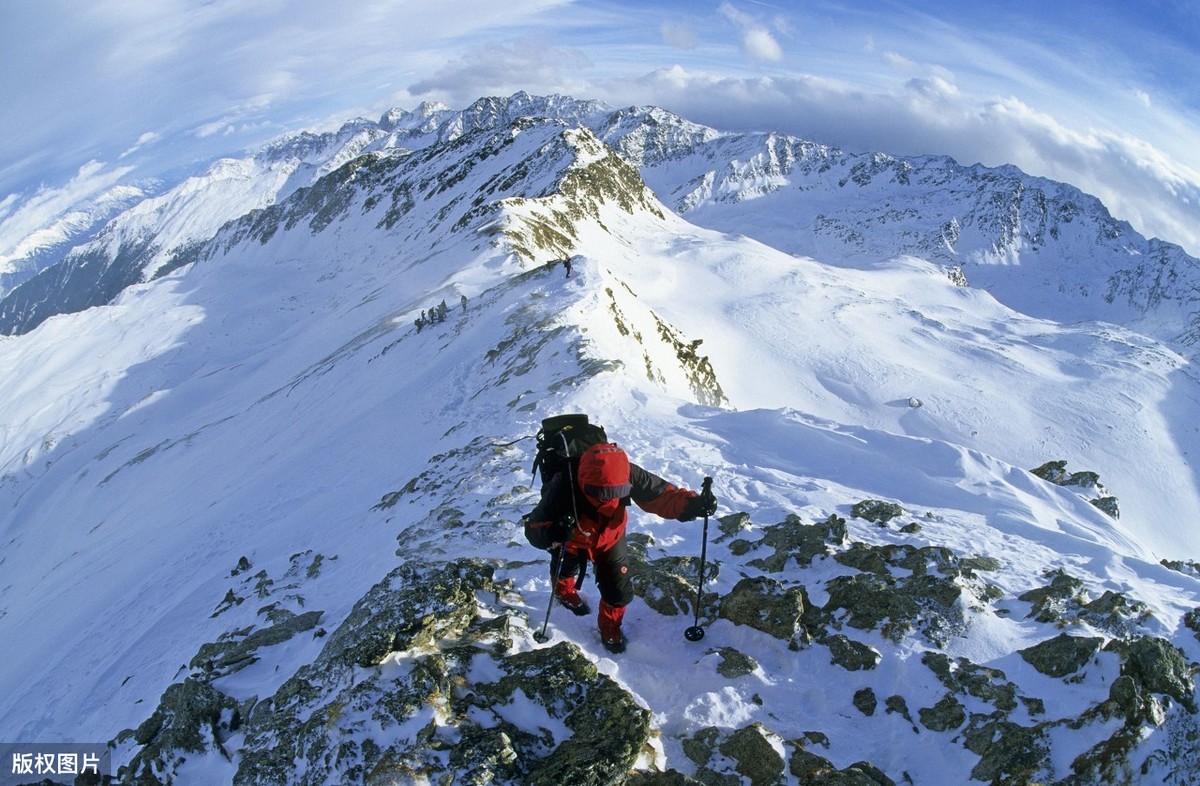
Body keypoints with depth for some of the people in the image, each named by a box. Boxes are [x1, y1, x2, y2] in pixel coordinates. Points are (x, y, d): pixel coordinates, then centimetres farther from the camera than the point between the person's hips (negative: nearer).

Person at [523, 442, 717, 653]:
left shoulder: (627, 475, -39)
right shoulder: (563, 489, -46)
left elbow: (659, 493, -31)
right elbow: (533, 528, -40)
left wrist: (690, 504, -50)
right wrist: (551, 533, -63)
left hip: (611, 538, 1)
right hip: (572, 541, -1)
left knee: (619, 592, 4)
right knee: (565, 571, 30)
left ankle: (610, 627, 39)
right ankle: (564, 590, 69)